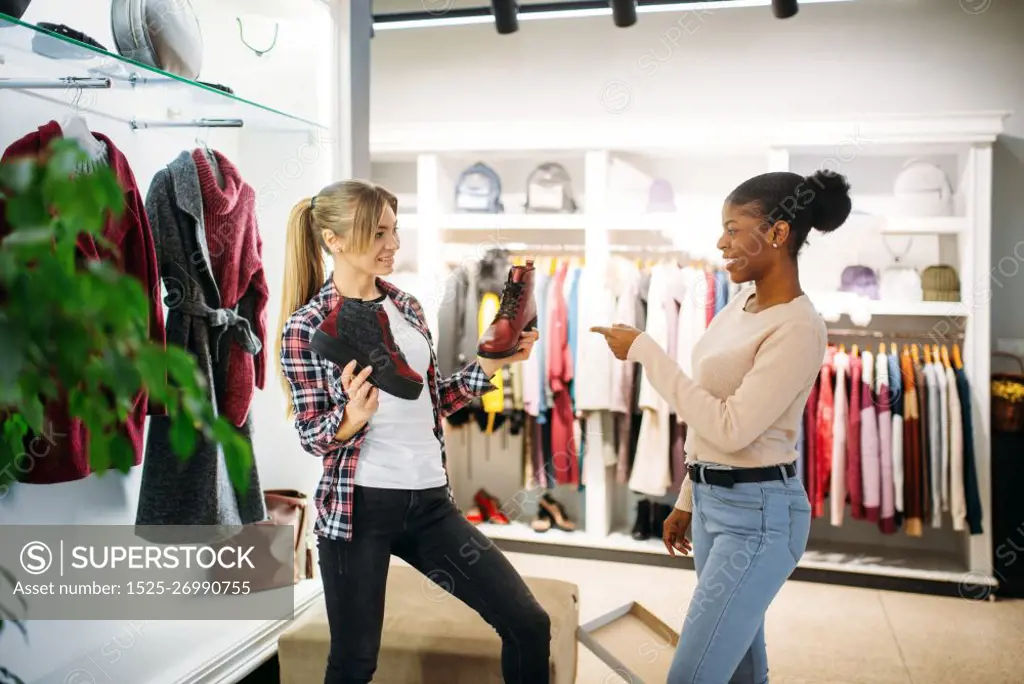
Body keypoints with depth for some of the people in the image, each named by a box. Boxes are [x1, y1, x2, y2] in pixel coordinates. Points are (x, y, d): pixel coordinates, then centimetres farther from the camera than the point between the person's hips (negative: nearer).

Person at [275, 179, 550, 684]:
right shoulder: (305, 326, -6)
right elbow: (313, 437, -6)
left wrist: (491, 364, 6)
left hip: (430, 500, 5)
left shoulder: (406, 306, 9)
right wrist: (353, 416, -26)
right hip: (359, 507, -4)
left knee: (528, 623, 5)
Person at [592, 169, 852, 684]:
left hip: (759, 514, -8)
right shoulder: (739, 305, 8)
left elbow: (730, 428, -25)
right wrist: (688, 501, 19)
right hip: (713, 501, 9)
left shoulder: (798, 327, -18)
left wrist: (644, 351, -21)